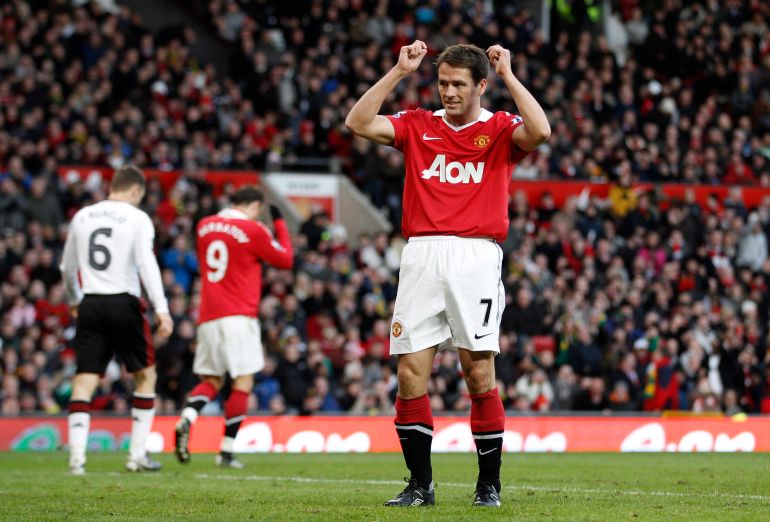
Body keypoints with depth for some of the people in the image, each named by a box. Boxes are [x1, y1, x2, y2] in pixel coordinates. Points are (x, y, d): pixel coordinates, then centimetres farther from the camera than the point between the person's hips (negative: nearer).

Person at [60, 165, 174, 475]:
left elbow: (67, 268, 20)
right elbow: (146, 264, -15)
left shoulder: (82, 217, 11)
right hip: (123, 303, -4)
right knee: (146, 376, 11)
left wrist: (74, 301, 37)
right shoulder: (137, 218, -3)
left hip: (90, 304, 4)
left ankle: (77, 457, -11)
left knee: (84, 381, 1)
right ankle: (137, 455, 8)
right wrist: (162, 309, -19)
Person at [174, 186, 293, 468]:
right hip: (238, 317, -5)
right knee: (243, 382, 2)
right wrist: (279, 223, 17)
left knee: (210, 381, 13)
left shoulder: (204, 226, 10)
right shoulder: (253, 230, -6)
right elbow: (285, 260, 6)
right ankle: (226, 450, -2)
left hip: (207, 317, 5)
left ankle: (186, 419, -17)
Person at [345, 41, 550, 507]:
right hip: (421, 255, 3)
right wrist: (399, 72, 2)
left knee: (480, 372, -5)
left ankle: (489, 484, 5)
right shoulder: (417, 125, 14)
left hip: (476, 256, -2)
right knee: (411, 372, -2)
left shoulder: (500, 129, 8)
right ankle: (420, 484, 6)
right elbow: (358, 123, 4)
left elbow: (540, 132, -13)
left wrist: (508, 75, -5)